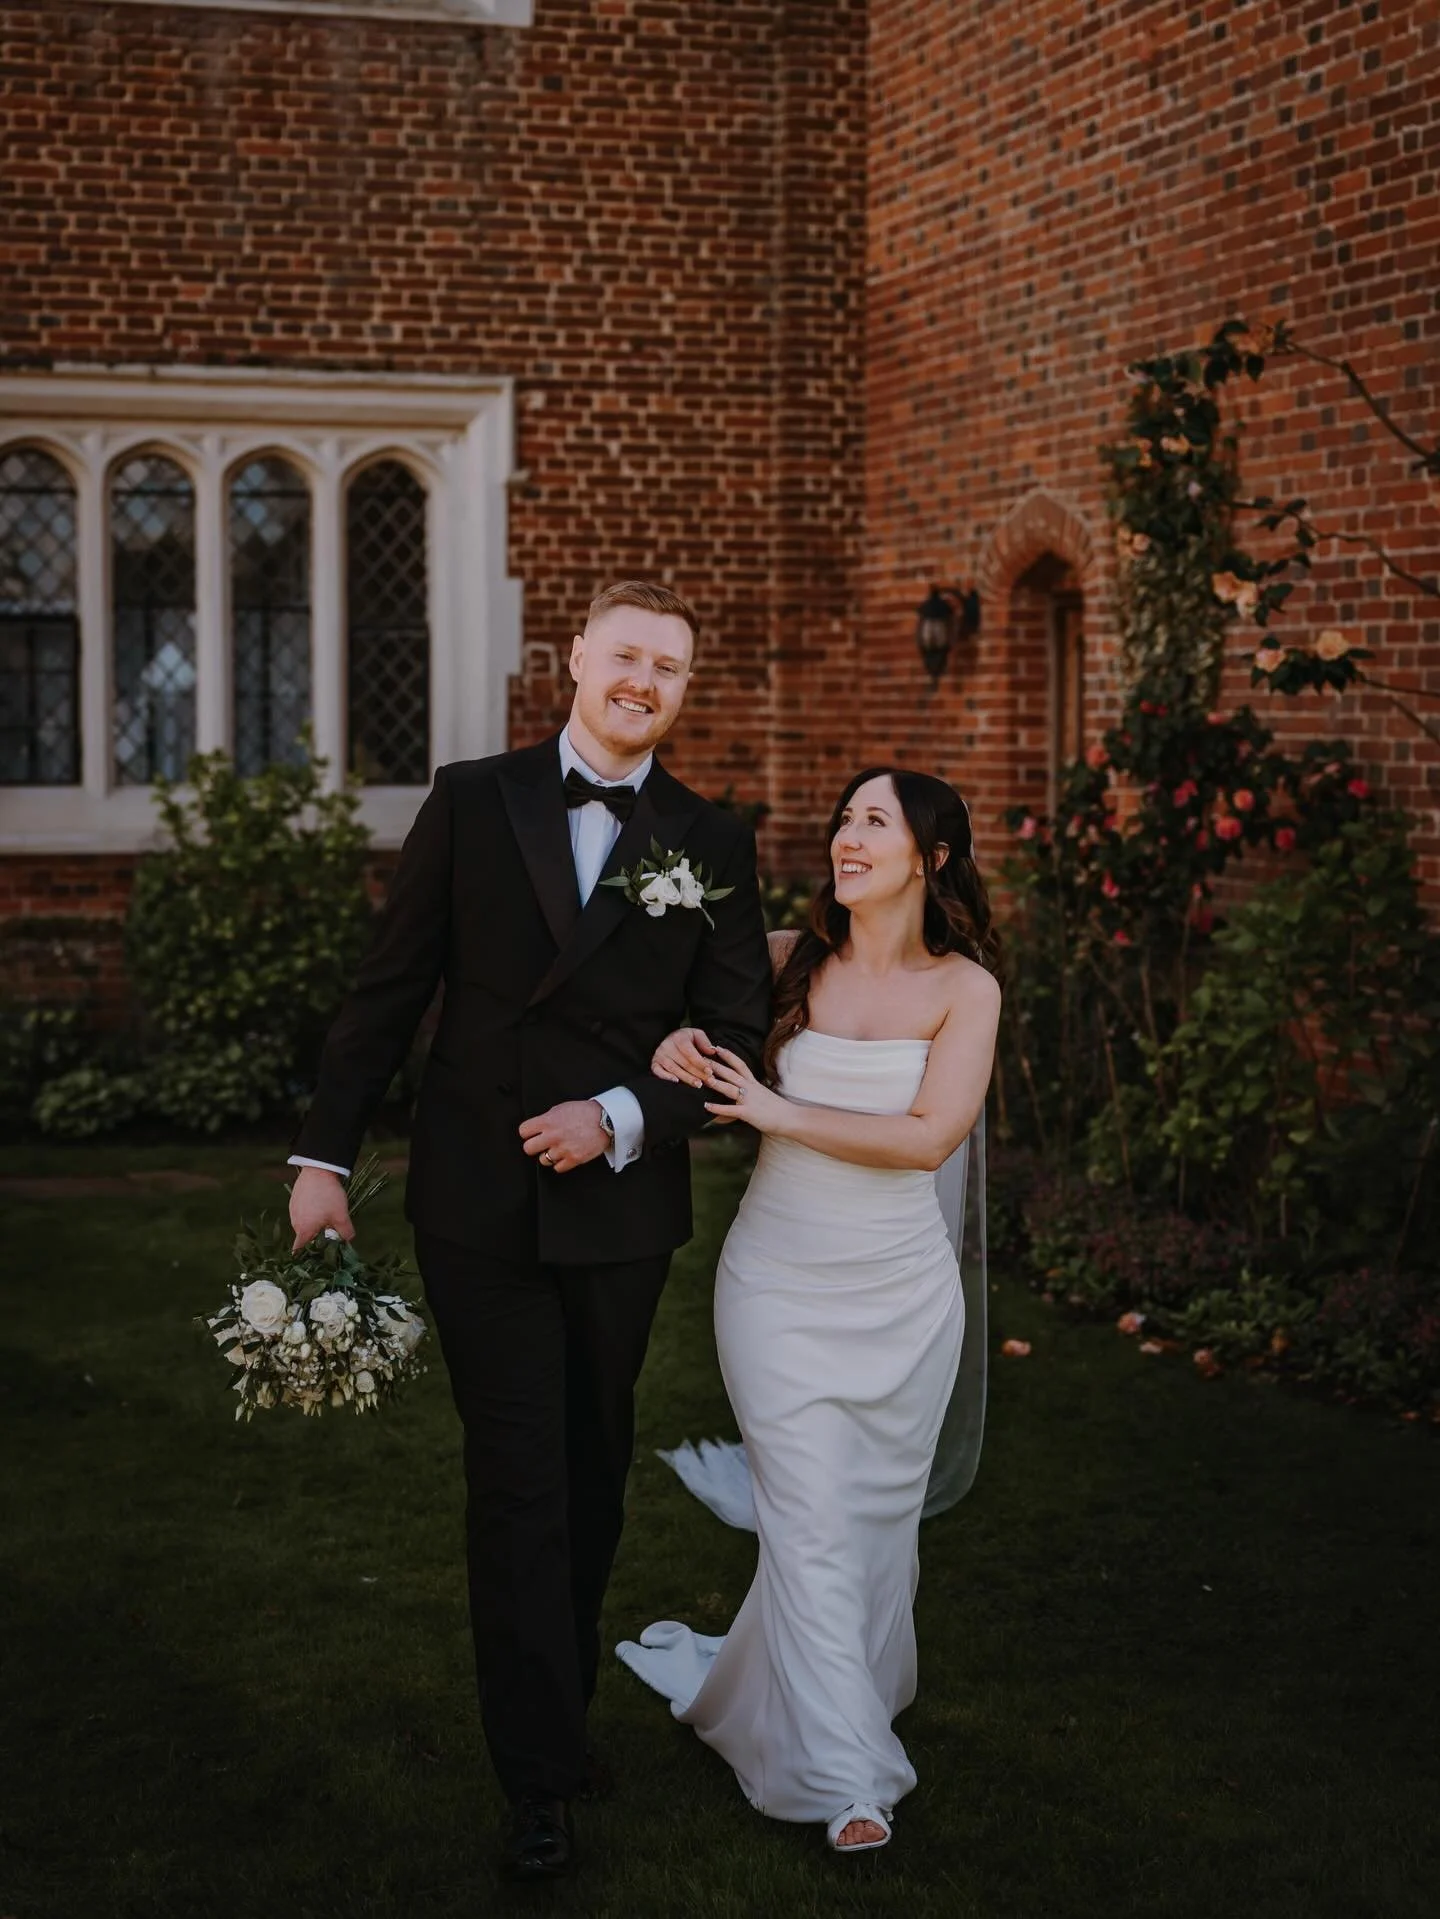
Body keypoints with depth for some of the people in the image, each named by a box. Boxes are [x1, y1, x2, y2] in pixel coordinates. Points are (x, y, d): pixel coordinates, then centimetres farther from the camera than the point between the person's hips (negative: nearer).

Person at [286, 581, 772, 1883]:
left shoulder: (714, 844, 2)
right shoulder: (472, 802, 0)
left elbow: (737, 1031, 0)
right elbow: (391, 987, 1)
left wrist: (622, 1117, -15)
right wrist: (326, 1154, -1)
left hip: (620, 1205, 2)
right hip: (477, 1201, -2)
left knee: (592, 1479, 15)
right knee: (519, 1485, 0)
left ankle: (557, 1710, 33)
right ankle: (544, 1773, 8)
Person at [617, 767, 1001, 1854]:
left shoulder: (965, 989, -4)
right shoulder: (787, 962, -1)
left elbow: (929, 1137, -14)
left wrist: (776, 1111, -19)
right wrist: (679, 1045, -12)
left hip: (899, 1293, 1)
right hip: (780, 1282, -1)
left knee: (877, 1515, 12)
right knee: (811, 1522, -5)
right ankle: (846, 1776, 3)